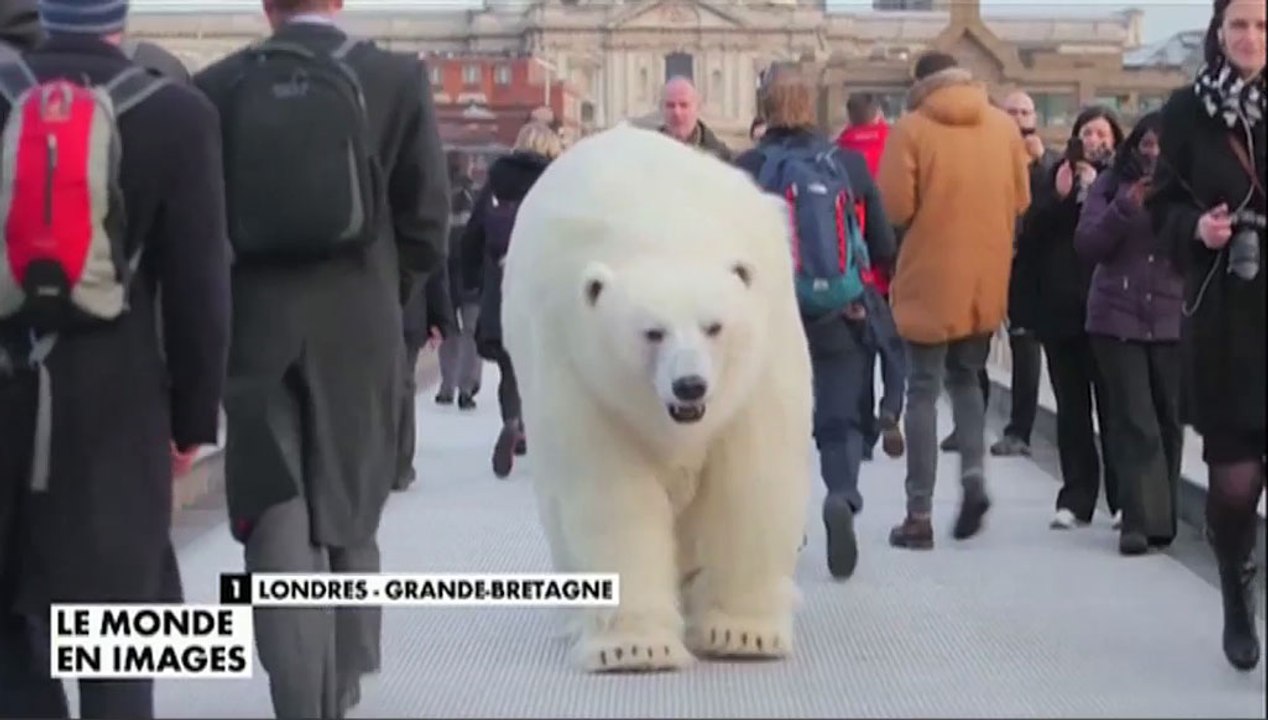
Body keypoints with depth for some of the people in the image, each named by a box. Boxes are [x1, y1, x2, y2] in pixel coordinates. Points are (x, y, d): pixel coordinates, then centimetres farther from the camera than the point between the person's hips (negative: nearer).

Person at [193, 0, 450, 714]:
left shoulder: (219, 85, -1)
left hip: (253, 330, 0)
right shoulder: (397, 78, -3)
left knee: (278, 521, 2)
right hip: (359, 330, 1)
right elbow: (428, 224, -4)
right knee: (348, 518, 15)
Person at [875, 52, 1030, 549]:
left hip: (930, 283, -4)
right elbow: (1020, 201, 5)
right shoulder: (1004, 126, 3)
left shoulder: (911, 129, -9)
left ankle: (919, 515, 3)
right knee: (965, 378, 22)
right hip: (986, 282, 4)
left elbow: (894, 207, -13)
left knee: (924, 390, 4)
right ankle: (974, 473, 1)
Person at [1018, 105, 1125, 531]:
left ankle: (1122, 498, 3)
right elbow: (1031, 236, 3)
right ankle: (1075, 499, 8)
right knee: (1071, 407, 5)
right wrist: (1059, 195, -8)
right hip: (1061, 306, 3)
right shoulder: (1058, 177, 11)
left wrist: (1097, 191, -14)